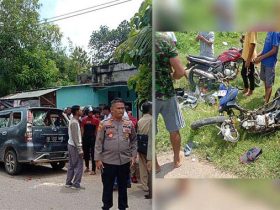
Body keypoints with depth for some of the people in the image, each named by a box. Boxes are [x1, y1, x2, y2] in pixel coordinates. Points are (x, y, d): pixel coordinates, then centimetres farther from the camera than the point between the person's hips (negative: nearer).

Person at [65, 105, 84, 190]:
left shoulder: (73, 121, 12)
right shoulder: (74, 122, -19)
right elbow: (75, 138, -22)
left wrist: (79, 148, 18)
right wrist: (80, 150, -21)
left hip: (71, 145, 10)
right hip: (74, 146, -10)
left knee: (71, 165, 14)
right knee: (79, 165, -4)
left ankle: (68, 182, 20)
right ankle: (76, 184, 1)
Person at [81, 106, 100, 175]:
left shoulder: (96, 120, -2)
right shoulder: (84, 119, 6)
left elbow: (97, 130, -2)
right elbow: (82, 129, 7)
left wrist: (96, 137, -9)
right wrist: (82, 137, 0)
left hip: (93, 138, -3)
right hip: (85, 138, 4)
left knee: (93, 154, -4)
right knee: (86, 153, 14)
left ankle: (93, 170, 0)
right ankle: (87, 167, 30)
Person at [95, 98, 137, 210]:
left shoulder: (129, 124, 4)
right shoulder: (104, 124, -5)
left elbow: (133, 141, 10)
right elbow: (99, 143, -4)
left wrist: (133, 155, 3)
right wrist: (98, 159, -7)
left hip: (125, 161, 3)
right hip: (108, 161, -2)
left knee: (123, 186, 14)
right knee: (107, 186, 8)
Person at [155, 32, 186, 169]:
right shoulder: (165, 41, -12)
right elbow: (180, 72, -13)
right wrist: (171, 77, 8)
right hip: (166, 93, 0)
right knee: (174, 129, 20)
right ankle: (177, 159, 38)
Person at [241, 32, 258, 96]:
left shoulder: (252, 31, -23)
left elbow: (252, 46, -25)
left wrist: (248, 60, -25)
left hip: (250, 58, -9)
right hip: (245, 56, 9)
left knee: (250, 75, 7)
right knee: (243, 73, 19)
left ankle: (251, 90, 22)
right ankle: (246, 88, 36)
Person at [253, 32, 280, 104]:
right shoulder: (269, 32, 5)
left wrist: (261, 57, -19)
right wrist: (258, 55, 3)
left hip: (270, 62, -8)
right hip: (264, 61, 8)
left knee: (269, 84, 2)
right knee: (265, 80, 23)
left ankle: (266, 102, 11)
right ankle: (266, 95, 41)